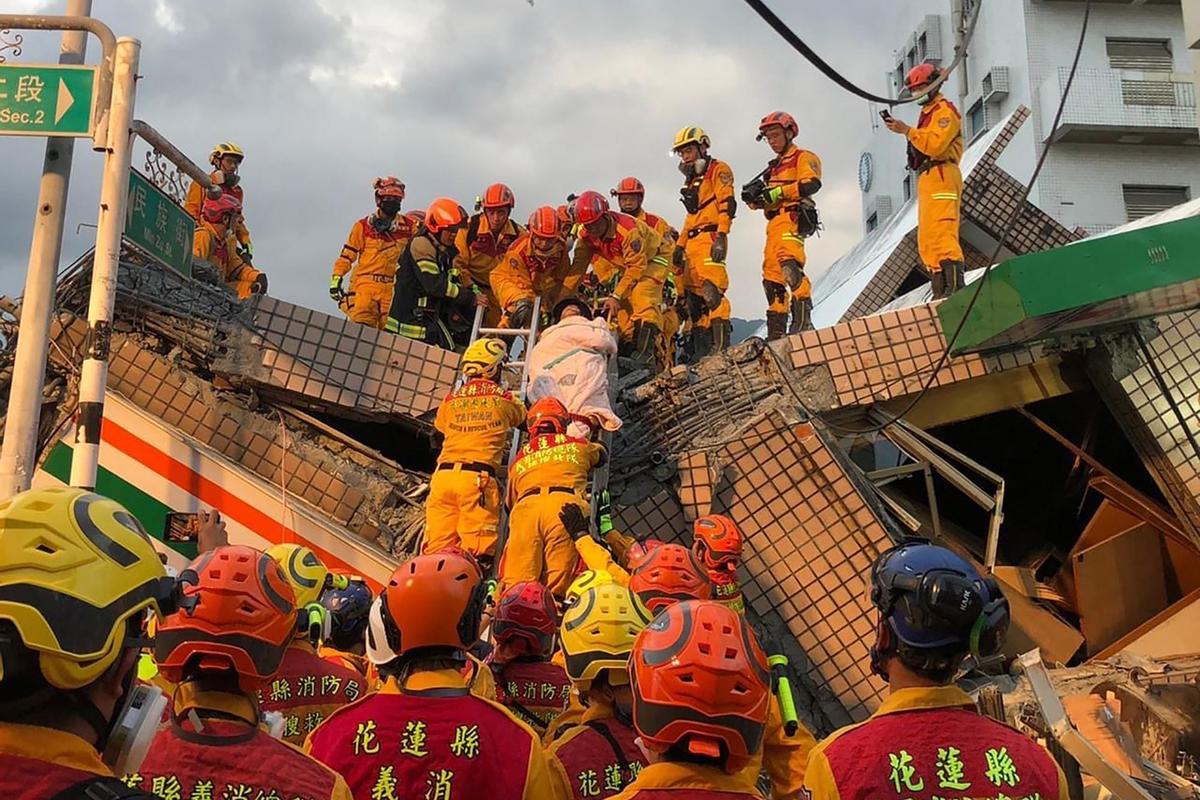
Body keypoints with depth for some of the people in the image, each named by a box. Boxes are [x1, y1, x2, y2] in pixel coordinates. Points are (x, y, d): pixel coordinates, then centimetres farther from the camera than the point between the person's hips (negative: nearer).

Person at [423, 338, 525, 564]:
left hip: (443, 475, 3)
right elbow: (522, 417, 29)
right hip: (478, 478, -3)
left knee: (437, 548, 2)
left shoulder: (451, 400, 15)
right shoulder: (503, 398, 9)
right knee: (477, 553, -8)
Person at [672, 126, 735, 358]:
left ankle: (721, 344, -23)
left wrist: (721, 237, -21)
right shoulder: (692, 179, 28)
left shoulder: (718, 170, 1)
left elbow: (727, 205, -11)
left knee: (713, 291, -19)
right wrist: (679, 246, 23)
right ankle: (701, 347, 5)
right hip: (692, 241, 9)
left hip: (710, 237, -9)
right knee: (694, 295, 4)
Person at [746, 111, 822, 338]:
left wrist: (777, 192, -16)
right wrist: (755, 196, -1)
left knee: (789, 262, -29)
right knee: (772, 276, 4)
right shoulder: (774, 167, 30)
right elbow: (763, 198, 23)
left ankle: (803, 318, -36)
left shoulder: (804, 158, 7)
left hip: (792, 218, -9)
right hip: (774, 223, 9)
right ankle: (776, 330, 5)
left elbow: (812, 184, -12)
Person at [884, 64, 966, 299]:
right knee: (927, 238, 6)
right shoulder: (928, 112, 27)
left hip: (940, 176, -10)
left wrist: (907, 130, -17)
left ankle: (955, 287, -25)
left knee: (942, 234, -19)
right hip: (927, 177, 10)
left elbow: (935, 144, -18)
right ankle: (940, 292, 6)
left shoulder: (944, 110, -3)